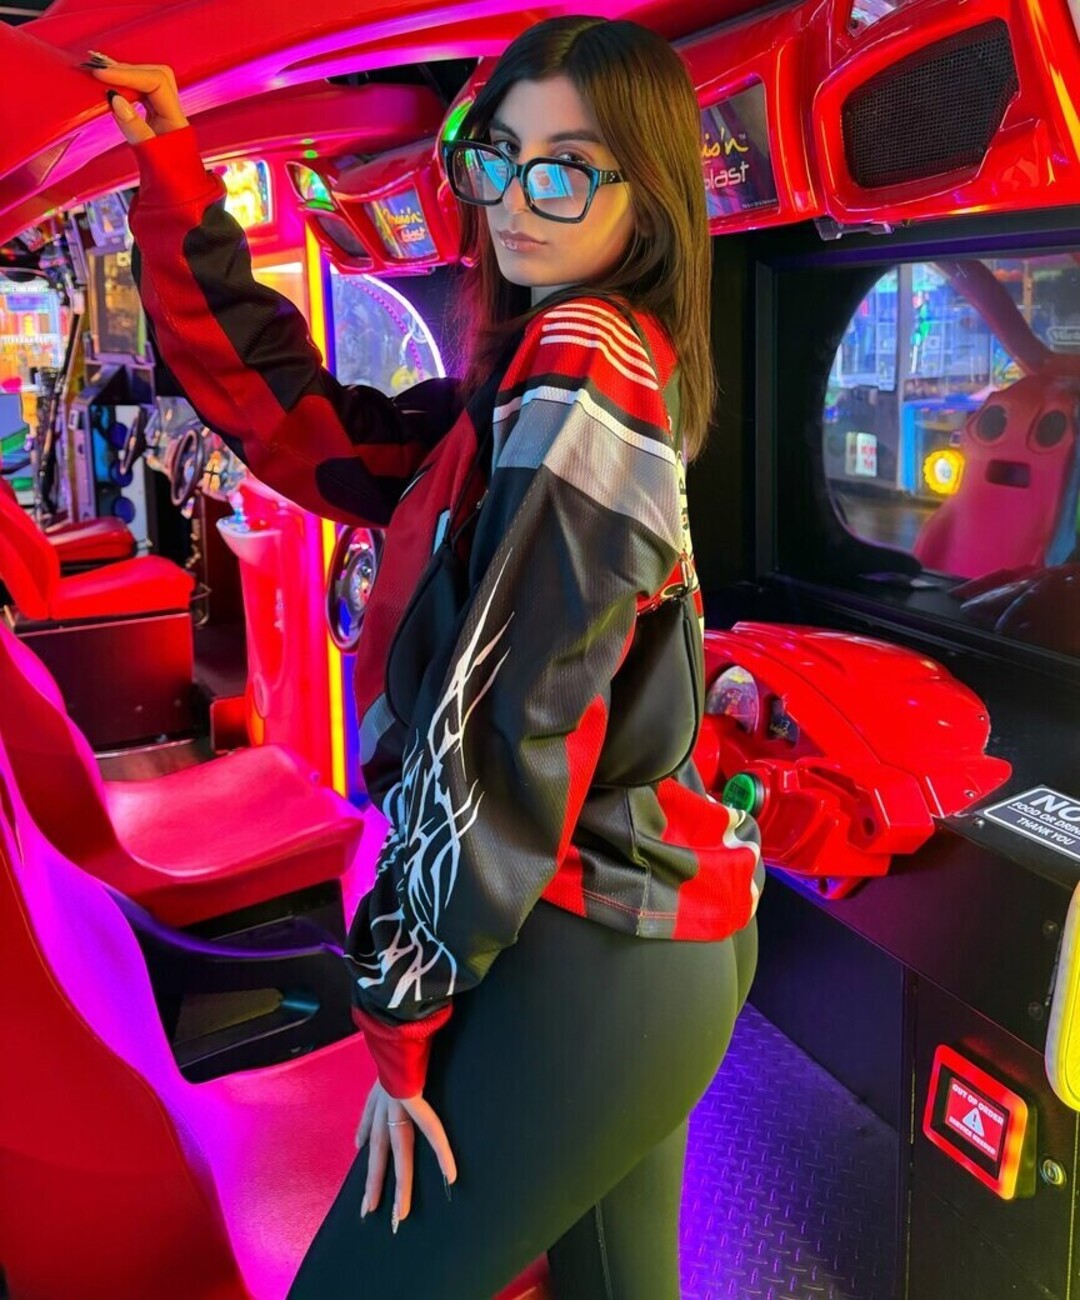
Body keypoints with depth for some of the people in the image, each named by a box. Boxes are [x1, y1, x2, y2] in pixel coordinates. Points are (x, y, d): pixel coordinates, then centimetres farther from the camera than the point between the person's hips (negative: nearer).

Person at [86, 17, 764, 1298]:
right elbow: (301, 426, 12)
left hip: (586, 954, -9)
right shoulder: (564, 373, 11)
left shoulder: (578, 360, -17)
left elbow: (506, 722, -21)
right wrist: (174, 177, 9)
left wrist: (406, 1011, -13)